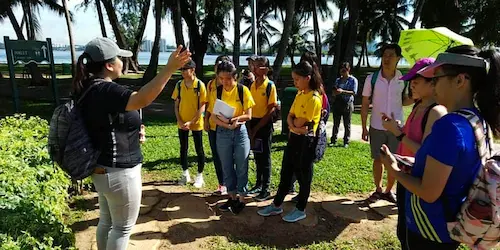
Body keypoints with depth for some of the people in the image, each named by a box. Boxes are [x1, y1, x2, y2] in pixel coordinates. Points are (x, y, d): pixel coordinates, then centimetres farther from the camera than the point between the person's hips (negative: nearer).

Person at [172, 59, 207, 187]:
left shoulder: (200, 85, -11)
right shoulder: (179, 84, 1)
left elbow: (202, 106, -12)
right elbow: (176, 105, 5)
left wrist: (191, 122, -17)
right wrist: (180, 121, -6)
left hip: (196, 123, -4)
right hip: (182, 123, 4)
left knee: (199, 150, 6)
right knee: (183, 149, 13)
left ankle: (200, 176, 20)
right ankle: (185, 174, 29)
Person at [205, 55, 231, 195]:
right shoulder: (211, 84, 9)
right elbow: (209, 103, 15)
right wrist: (206, 120, 7)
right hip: (212, 125, 6)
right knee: (216, 155, 12)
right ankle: (222, 184, 26)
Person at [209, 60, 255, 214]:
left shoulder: (243, 90, -8)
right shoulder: (216, 92, -2)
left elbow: (248, 115, -8)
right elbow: (213, 116, -4)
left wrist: (235, 118, -27)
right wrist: (227, 124, -21)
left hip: (240, 131, -2)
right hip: (223, 132, 2)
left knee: (241, 167, 5)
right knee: (227, 167, 11)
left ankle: (241, 199, 20)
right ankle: (232, 197, 27)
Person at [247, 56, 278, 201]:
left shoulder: (270, 86, -11)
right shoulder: (252, 85, 8)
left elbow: (272, 109, -14)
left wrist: (257, 127, -15)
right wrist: (250, 126, 0)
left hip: (264, 125, -6)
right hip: (253, 123, 6)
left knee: (265, 158, 2)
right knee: (257, 156, 15)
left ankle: (266, 189, 13)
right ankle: (259, 184, 29)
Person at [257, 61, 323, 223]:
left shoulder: (314, 98, -18)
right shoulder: (299, 95, 10)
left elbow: (300, 122, -22)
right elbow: (289, 117, 5)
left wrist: (294, 121, -3)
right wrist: (294, 126, -13)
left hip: (306, 140, -8)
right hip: (294, 137, 8)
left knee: (303, 175, 6)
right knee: (285, 172, 15)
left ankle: (301, 210, 23)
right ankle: (277, 205, 27)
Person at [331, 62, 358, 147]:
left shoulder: (353, 80, -1)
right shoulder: (338, 80, 13)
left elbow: (354, 92, -11)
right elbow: (334, 91, 14)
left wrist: (343, 91, -23)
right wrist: (335, 92, -10)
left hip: (347, 104, -4)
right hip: (337, 103, 4)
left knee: (347, 124, 3)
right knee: (336, 123, 6)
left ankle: (346, 142, 12)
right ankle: (333, 140, 13)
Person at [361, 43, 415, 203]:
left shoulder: (403, 79, -4)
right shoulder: (372, 78, -7)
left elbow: (404, 101, 8)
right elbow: (365, 104, -2)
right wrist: (364, 127, -4)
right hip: (377, 127, -1)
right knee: (378, 160, 10)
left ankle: (388, 191, 26)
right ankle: (378, 190, 27)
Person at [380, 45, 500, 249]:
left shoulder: (449, 126, -28)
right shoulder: (480, 121, 0)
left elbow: (429, 193, -26)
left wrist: (393, 167, -13)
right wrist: (413, 163, 7)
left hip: (430, 229, -8)